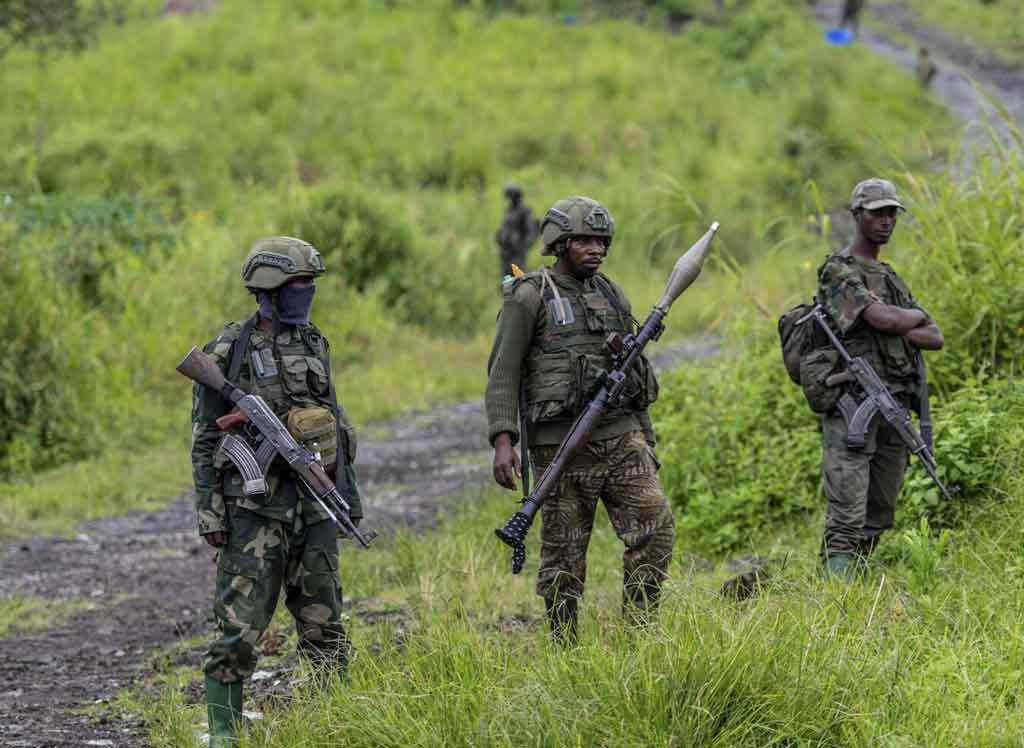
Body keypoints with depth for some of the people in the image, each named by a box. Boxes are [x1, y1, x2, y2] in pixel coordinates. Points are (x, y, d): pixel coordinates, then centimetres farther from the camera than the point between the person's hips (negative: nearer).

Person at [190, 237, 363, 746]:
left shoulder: (314, 346, 11)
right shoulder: (228, 354, -6)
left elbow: (335, 428, 18)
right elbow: (205, 440, -5)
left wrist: (349, 495, 16)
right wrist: (208, 512, -10)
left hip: (313, 506, 5)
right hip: (255, 507, -5)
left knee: (323, 624, 9)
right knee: (240, 626, -6)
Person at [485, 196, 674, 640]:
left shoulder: (611, 295, 14)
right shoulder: (529, 297, -3)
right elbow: (502, 374, -7)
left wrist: (645, 437, 21)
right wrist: (502, 441, -17)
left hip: (621, 436, 5)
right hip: (562, 443, -5)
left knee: (655, 528, -8)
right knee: (564, 554, 0)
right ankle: (564, 649, 8)